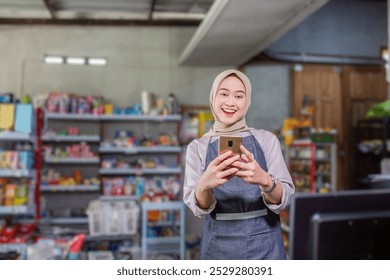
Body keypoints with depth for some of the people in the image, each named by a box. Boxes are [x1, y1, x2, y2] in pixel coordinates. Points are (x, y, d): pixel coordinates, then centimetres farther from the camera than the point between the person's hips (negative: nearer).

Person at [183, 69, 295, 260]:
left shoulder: (266, 140, -2)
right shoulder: (197, 147, -1)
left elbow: (283, 199, -9)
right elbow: (197, 207, -11)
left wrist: (264, 180, -30)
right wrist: (205, 184, -32)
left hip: (264, 245, 0)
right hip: (218, 247, 0)